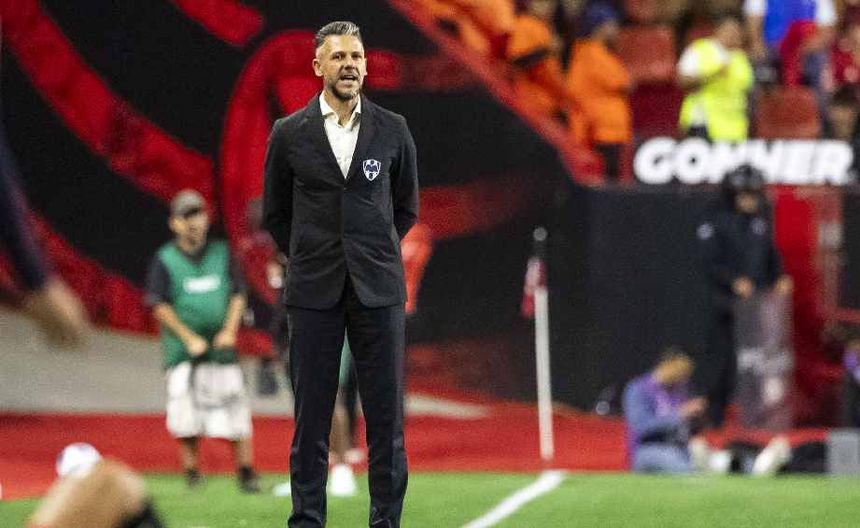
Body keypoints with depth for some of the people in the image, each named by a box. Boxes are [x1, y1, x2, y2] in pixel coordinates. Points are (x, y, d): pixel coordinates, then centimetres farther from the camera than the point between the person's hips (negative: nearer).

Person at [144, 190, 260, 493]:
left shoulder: (221, 254, 10)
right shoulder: (165, 260, 1)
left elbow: (238, 295, 10)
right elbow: (160, 306, -3)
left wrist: (229, 331, -4)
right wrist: (190, 339, -11)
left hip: (221, 346, 2)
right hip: (183, 350, -2)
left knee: (235, 410, -2)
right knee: (187, 413, -5)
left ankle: (246, 472, 3)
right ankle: (191, 471, 6)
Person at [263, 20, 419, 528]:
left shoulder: (392, 130, 4)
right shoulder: (290, 134, 2)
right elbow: (276, 213, 14)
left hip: (378, 290, 1)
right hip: (314, 292, 0)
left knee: (386, 414, 0)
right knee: (311, 415, 1)